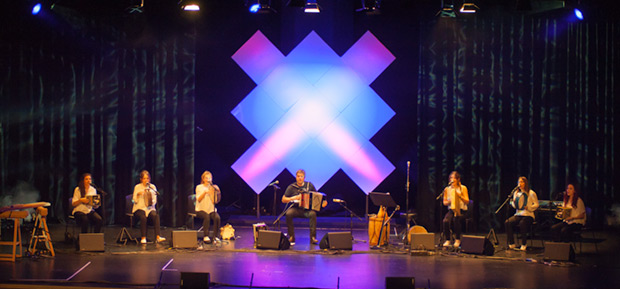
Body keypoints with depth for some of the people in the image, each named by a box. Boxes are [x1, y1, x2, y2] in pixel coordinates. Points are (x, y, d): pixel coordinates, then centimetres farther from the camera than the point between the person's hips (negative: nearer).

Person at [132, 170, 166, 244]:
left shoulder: (152, 187, 11)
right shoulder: (137, 187, 4)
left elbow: (155, 200, 9)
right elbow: (135, 200, -2)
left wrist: (152, 202, -14)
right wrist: (138, 194, -21)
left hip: (150, 208, 2)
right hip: (140, 208, -2)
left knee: (155, 215, -31)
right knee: (143, 217, -35)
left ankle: (157, 237, -37)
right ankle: (143, 238, -29)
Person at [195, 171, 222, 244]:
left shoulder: (213, 188, 7)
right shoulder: (199, 187, 2)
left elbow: (216, 201, -2)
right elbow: (198, 199, -12)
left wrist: (217, 192, -16)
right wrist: (205, 192, -26)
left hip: (211, 210, 2)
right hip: (201, 210, -2)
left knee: (217, 217, -29)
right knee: (207, 216, -35)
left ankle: (216, 236, -20)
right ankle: (206, 236, -28)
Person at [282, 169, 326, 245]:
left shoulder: (309, 185, 7)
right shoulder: (291, 187, 3)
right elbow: (283, 200, 2)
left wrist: (323, 202, -2)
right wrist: (294, 198, -13)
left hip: (307, 209, 1)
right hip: (295, 209, 0)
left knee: (313, 213, -33)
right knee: (288, 213, -33)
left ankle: (312, 237, -28)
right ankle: (291, 237, -20)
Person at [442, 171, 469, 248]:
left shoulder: (463, 188, -1)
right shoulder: (447, 189, 7)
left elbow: (467, 201, -6)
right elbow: (444, 202, 11)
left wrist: (460, 196, -21)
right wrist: (449, 201, -11)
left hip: (461, 210, -2)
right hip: (451, 210, 2)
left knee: (456, 219, -35)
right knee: (446, 220, -29)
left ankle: (457, 240, -18)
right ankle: (447, 240, -15)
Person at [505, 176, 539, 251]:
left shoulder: (531, 193, 0)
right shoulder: (516, 193, 15)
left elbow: (536, 204, 0)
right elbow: (515, 206, 14)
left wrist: (529, 207, -17)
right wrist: (513, 201, -7)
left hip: (528, 215, -5)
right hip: (518, 214, 5)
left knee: (522, 223, -38)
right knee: (508, 222, -24)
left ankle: (524, 245, -22)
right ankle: (511, 244, -16)